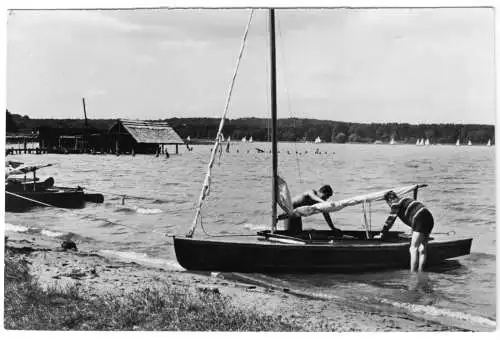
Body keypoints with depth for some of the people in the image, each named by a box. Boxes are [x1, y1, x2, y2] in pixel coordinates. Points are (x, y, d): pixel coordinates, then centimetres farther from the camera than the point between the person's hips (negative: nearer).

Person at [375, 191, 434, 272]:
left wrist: (382, 234, 2)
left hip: (421, 220, -9)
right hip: (429, 219, 9)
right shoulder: (406, 200, 30)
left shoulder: (395, 203, 3)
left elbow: (390, 220, -3)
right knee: (422, 249, 12)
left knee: (413, 248, -10)